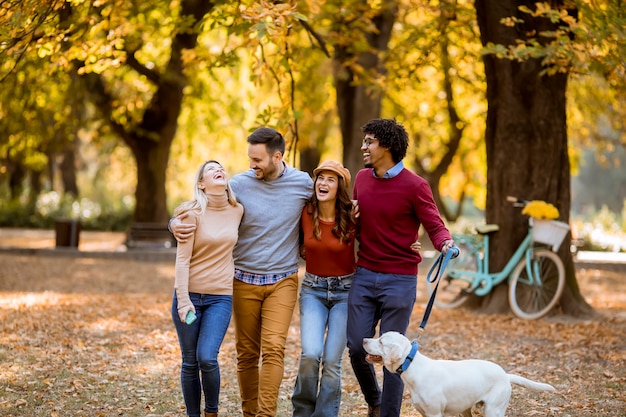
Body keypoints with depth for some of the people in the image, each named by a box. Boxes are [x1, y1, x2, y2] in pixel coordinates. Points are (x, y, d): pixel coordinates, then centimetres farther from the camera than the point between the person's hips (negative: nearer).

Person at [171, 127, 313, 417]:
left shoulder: (303, 184, -3)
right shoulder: (238, 184, -5)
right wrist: (176, 224, -17)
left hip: (283, 281, -1)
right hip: (244, 282, 1)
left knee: (273, 348, -15)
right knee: (247, 353, 6)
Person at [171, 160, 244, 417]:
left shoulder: (237, 211, 4)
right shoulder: (193, 213, -6)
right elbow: (182, 259, -10)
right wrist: (182, 299, -16)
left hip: (220, 297, 1)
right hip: (190, 295, -1)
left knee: (207, 358, -14)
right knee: (190, 362, 3)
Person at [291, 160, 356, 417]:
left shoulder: (351, 218, -13)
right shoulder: (305, 214, -7)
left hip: (344, 290, -1)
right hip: (313, 289, 1)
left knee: (332, 361, -5)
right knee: (310, 354, -15)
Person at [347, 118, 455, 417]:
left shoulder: (414, 186, -8)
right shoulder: (361, 179, 8)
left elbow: (435, 226, -9)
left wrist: (446, 243, -30)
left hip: (399, 280, -5)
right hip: (364, 275, 5)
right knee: (357, 346, 3)